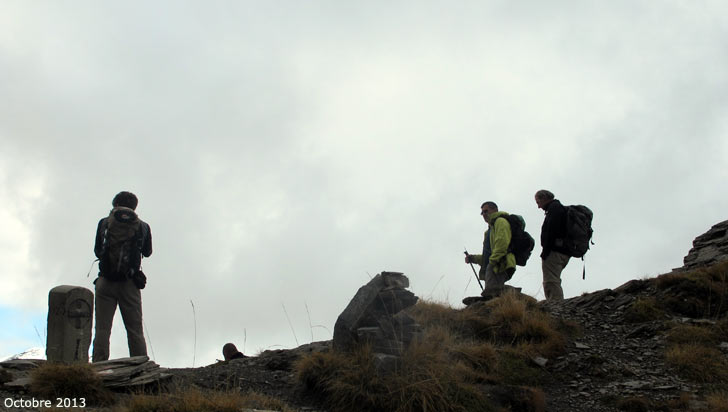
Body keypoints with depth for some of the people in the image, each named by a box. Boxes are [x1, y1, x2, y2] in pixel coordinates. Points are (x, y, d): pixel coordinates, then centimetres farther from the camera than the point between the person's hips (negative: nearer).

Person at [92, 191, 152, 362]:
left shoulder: (104, 223, 3)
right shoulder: (143, 227, 3)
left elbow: (97, 251, 14)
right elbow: (147, 252, 19)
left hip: (105, 282, 0)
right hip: (129, 284, 0)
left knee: (102, 329, 2)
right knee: (135, 330, 4)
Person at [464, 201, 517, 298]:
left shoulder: (500, 222, 3)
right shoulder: (489, 230, 36)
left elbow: (502, 243, -16)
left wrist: (492, 261, -20)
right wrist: (472, 258, 25)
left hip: (500, 266, -10)